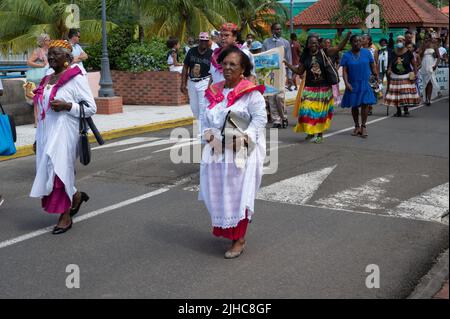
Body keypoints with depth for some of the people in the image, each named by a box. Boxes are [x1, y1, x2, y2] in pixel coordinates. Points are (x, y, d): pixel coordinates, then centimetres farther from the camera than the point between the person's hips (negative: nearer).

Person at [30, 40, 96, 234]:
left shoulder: (76, 79, -7)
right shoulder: (48, 80, 15)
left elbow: (91, 108, -8)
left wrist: (66, 106, -21)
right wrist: (38, 138, 21)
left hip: (64, 134, -7)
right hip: (46, 135, 7)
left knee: (59, 171, -8)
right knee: (47, 172, 8)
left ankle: (65, 217, 6)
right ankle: (76, 196, 32)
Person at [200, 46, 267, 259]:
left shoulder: (251, 92, -8)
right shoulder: (215, 92, 10)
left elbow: (260, 118, -12)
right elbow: (206, 118, 16)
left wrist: (244, 137, -22)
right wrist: (208, 133, -3)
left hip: (241, 152, -5)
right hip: (216, 150, 6)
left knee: (238, 193, -3)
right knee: (218, 192, 9)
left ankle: (239, 239, 8)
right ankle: (222, 227, 32)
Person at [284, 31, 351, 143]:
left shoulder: (324, 53, -2)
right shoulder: (305, 56, 5)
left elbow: (339, 47, -9)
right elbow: (300, 71, 10)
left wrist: (347, 36, -21)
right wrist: (288, 65, 0)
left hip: (323, 88, -2)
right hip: (309, 88, 2)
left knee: (321, 111, 3)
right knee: (307, 109, -7)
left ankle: (320, 134, 14)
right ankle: (310, 131, 11)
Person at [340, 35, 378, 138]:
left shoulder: (366, 52, 2)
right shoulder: (346, 55, 0)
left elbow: (373, 66, 5)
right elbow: (344, 71, -3)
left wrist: (376, 78, 1)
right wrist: (346, 83, -14)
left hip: (365, 83, 0)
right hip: (353, 84, 1)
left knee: (365, 104, -8)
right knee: (354, 105, 7)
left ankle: (363, 126, 2)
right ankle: (357, 126, 21)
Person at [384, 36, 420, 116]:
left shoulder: (408, 52, -2)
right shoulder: (393, 53, 5)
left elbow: (414, 64, 1)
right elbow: (390, 64, 12)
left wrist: (415, 74, -5)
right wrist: (389, 70, -7)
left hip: (406, 76, -2)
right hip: (395, 76, 2)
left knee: (406, 93, -7)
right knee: (396, 93, 1)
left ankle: (406, 110, 6)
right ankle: (398, 111, 11)